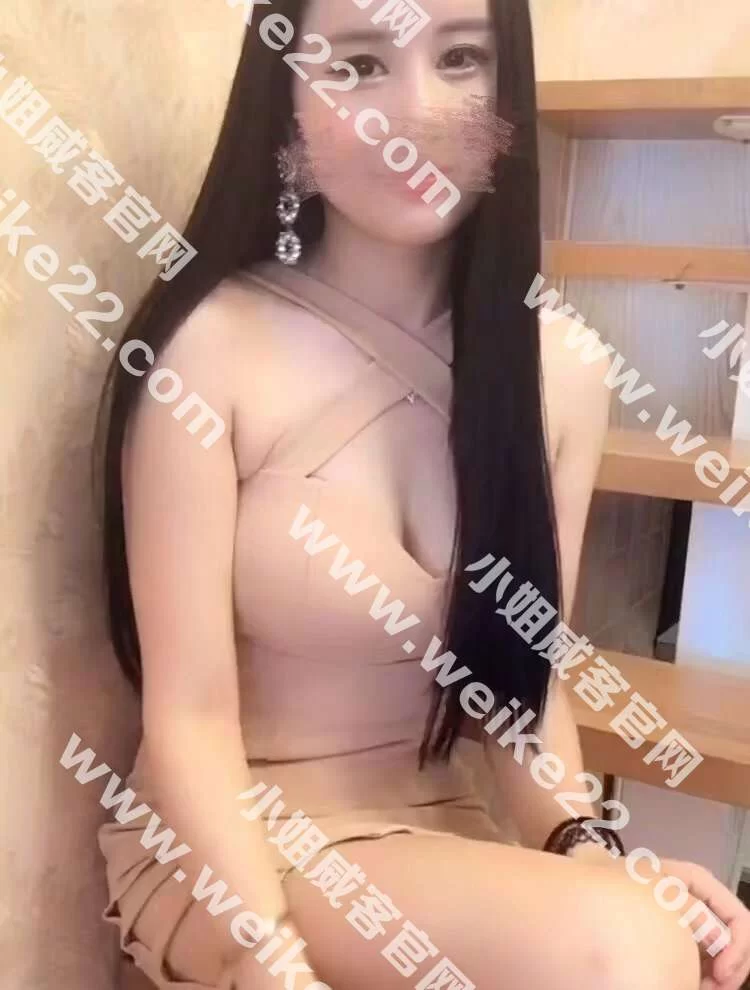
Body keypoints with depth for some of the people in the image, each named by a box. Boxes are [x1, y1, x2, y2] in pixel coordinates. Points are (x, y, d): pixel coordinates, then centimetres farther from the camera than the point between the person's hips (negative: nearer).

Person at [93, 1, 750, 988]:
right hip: (230, 851, -4)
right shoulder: (211, 348, -16)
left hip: (439, 835, 4)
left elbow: (521, 670, 1)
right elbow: (189, 717, -16)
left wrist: (591, 848, -16)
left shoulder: (561, 368, -3)